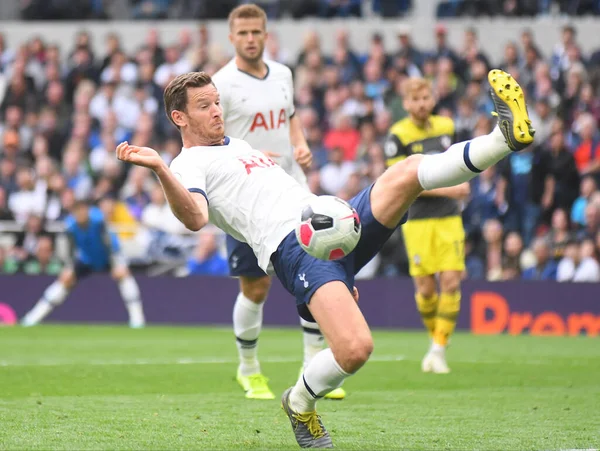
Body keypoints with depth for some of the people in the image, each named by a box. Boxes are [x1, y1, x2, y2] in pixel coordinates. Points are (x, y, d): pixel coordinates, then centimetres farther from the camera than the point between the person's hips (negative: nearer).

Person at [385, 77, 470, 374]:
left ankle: (439, 349, -1)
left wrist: (459, 188, 13)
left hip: (449, 218, 3)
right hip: (418, 220, -3)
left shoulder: (446, 126, 8)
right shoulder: (398, 135, -8)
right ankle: (435, 336, 24)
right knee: (425, 288, -2)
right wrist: (446, 189, -18)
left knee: (451, 282, -8)